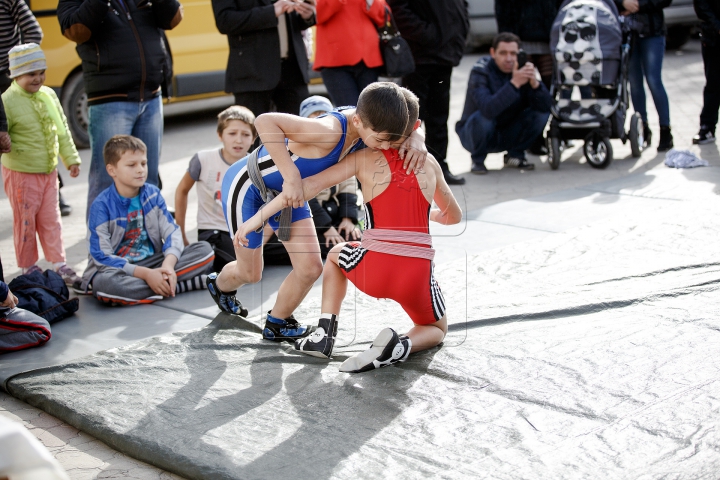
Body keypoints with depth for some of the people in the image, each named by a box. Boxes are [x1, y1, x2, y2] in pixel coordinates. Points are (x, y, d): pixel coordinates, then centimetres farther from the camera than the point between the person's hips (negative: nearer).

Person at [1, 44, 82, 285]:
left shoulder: (49, 95, 3)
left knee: (51, 219, 11)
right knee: (26, 221, 6)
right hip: (21, 174, -5)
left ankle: (58, 263, 20)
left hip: (49, 171, 5)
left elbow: (62, 130, 12)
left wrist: (71, 158, 13)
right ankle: (28, 267, 19)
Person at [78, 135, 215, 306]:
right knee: (104, 282, -40)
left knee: (204, 249, -11)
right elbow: (102, 256, -16)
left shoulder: (152, 194, 3)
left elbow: (172, 232, -4)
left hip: (152, 262, 4)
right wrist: (146, 274, -25)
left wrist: (168, 265, -25)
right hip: (117, 268, -4)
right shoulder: (101, 206, -11)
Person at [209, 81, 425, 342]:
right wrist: (292, 177, -47)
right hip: (247, 186, -7)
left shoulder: (368, 126, -17)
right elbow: (265, 122, -46)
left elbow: (411, 130, 2)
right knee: (250, 273, 12)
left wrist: (414, 142, -22)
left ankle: (277, 323, 25)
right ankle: (219, 285, 48)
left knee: (310, 268, -1)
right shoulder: (331, 131, -40)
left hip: (285, 192, 7)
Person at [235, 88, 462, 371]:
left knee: (336, 255, 35)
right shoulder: (429, 164, 11)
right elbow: (454, 216, 25)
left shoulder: (366, 159, 3)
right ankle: (402, 346, -5)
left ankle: (324, 334, 20)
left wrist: (258, 217, -3)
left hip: (374, 269, -1)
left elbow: (309, 185, -5)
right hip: (418, 274, 1)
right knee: (436, 329, 30)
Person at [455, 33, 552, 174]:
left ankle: (515, 155, 5)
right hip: (476, 133, -4)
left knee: (541, 113, -15)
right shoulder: (481, 71, -21)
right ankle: (477, 160, -7)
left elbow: (546, 106, -19)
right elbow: (488, 109, -40)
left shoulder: (522, 69, -8)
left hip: (508, 135, 4)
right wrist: (514, 83, -46)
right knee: (482, 117, -35)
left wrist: (534, 83, -36)